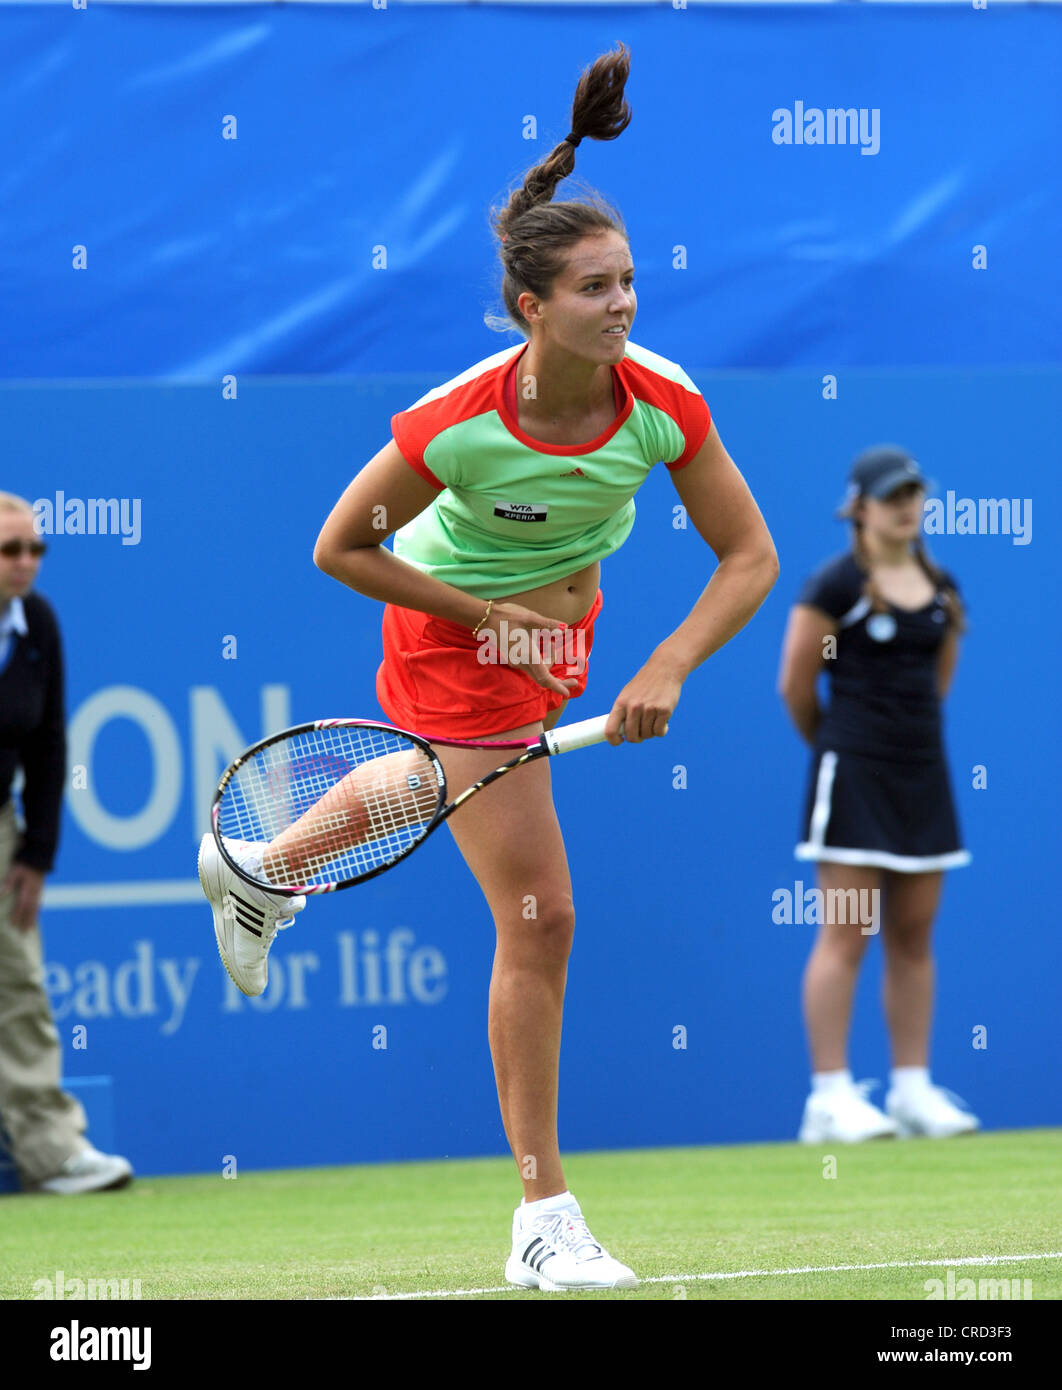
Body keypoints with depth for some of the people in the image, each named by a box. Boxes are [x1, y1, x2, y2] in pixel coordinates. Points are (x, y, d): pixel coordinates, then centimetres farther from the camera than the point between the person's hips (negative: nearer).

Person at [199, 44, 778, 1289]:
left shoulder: (663, 405, -24)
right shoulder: (458, 424, -34)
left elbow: (750, 556, -15)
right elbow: (340, 548, -20)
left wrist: (668, 669, -29)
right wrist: (492, 616, -20)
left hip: (557, 616, 6)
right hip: (455, 629, -6)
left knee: (440, 781, 35)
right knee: (538, 918, -11)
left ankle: (264, 873, 66)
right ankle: (544, 1221, -6)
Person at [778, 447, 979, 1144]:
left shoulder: (941, 589, 11)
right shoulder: (837, 584, -8)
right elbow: (796, 685, -3)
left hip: (923, 772, 6)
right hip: (854, 775, -6)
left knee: (913, 940, 6)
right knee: (845, 936, -7)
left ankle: (914, 1088, 10)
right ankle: (831, 1096, -7)